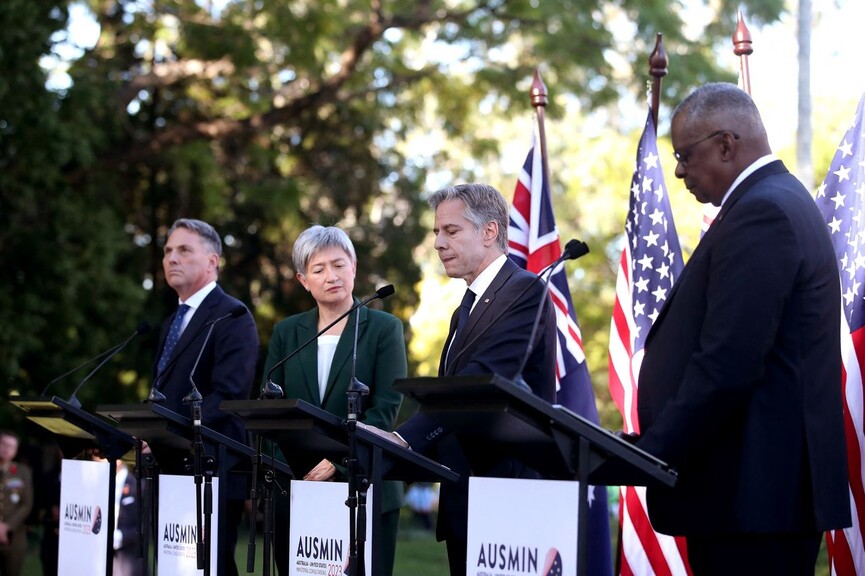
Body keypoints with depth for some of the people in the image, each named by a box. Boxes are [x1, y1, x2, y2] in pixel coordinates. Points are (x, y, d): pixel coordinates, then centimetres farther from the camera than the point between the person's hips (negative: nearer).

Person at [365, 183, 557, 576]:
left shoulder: (525, 292, -10)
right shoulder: (469, 306, 22)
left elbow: (481, 380, -23)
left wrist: (404, 438, -32)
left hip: (504, 495, -9)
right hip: (463, 497, 9)